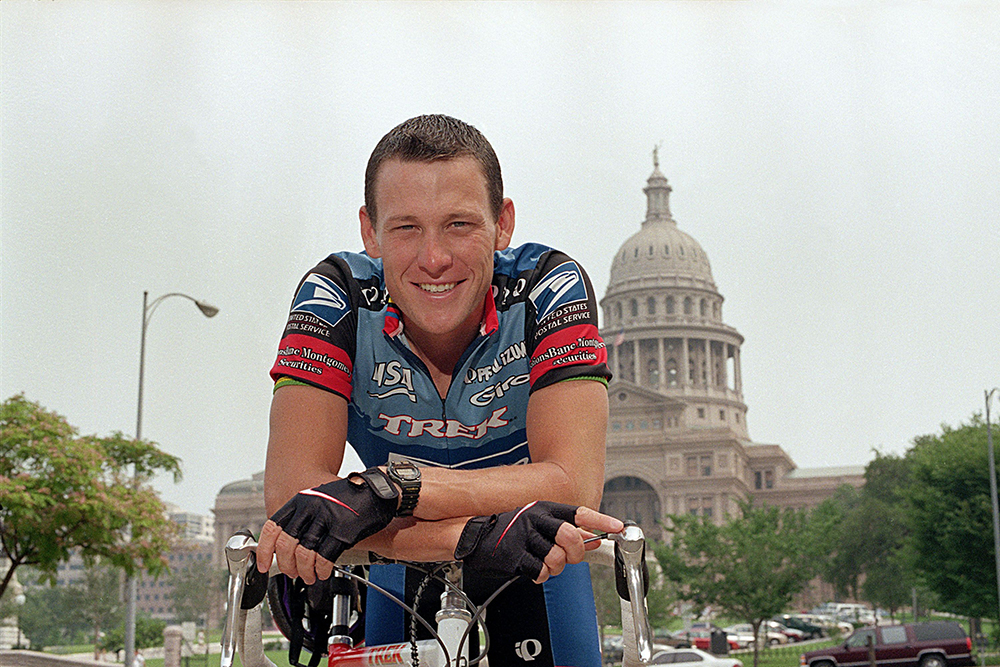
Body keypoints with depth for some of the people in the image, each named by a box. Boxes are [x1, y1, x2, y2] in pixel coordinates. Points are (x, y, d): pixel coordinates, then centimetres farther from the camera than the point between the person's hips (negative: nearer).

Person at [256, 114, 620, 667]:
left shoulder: (550, 291, -27)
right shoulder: (337, 298, -25)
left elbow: (574, 486, -37)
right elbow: (289, 487, -35)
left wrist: (385, 487, -49)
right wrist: (472, 536, -49)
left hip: (536, 557, 0)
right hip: (400, 558, 1)